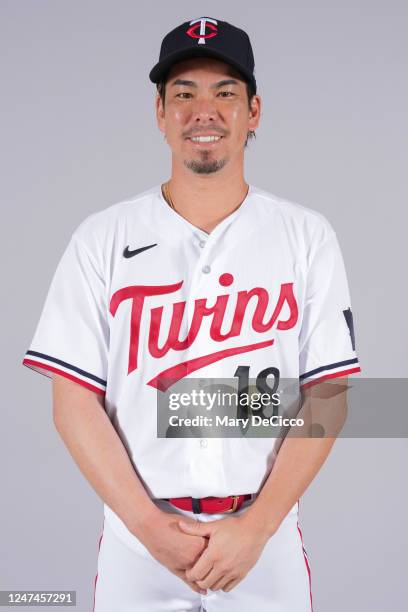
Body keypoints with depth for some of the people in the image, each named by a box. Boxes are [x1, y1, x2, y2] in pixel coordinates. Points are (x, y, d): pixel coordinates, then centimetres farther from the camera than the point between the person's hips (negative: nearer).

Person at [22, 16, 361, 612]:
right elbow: (75, 401, -3)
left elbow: (327, 395, -3)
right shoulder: (102, 239, 0)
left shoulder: (307, 236, 0)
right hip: (135, 545, 0)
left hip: (268, 545, 0)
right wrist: (149, 525, -11)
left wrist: (255, 526, -12)